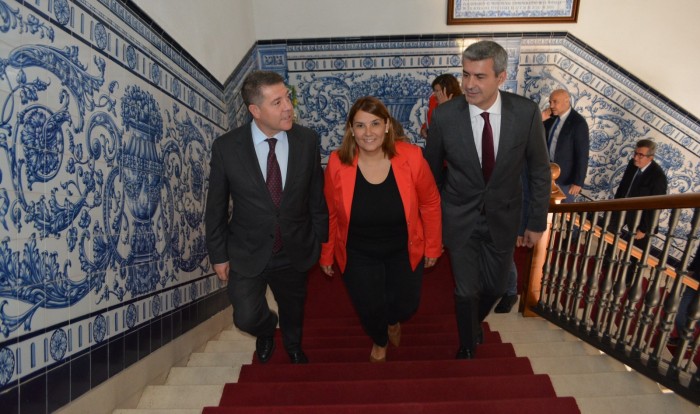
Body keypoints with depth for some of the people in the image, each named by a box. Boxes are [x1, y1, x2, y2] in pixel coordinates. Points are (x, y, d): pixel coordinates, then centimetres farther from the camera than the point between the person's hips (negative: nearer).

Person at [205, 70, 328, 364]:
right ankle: (266, 329, 39)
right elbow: (216, 207, -6)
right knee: (246, 318, -3)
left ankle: (292, 345, 59)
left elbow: (317, 197, -3)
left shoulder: (307, 140, -13)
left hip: (295, 251, 2)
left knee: (293, 310, 22)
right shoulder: (226, 147, -16)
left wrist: (320, 241, 3)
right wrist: (219, 255, -1)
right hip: (248, 253, -1)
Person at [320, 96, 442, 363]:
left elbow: (430, 203, -6)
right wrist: (326, 253, 4)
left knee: (405, 307, 10)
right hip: (358, 255, 0)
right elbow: (329, 214, -5)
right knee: (369, 310, 10)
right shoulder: (337, 163, -19)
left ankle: (393, 321, 52)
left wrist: (433, 246, 2)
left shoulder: (411, 157, -20)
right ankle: (379, 342, 50)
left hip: (404, 250, 0)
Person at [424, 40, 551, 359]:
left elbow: (539, 170, -3)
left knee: (495, 287, 16)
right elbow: (431, 172, -3)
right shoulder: (444, 116, -18)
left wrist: (537, 222, 1)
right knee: (467, 290, 7)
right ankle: (467, 347, 39)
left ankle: (475, 321, 53)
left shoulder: (526, 112, -16)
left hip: (503, 216, 2)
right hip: (460, 219, -1)